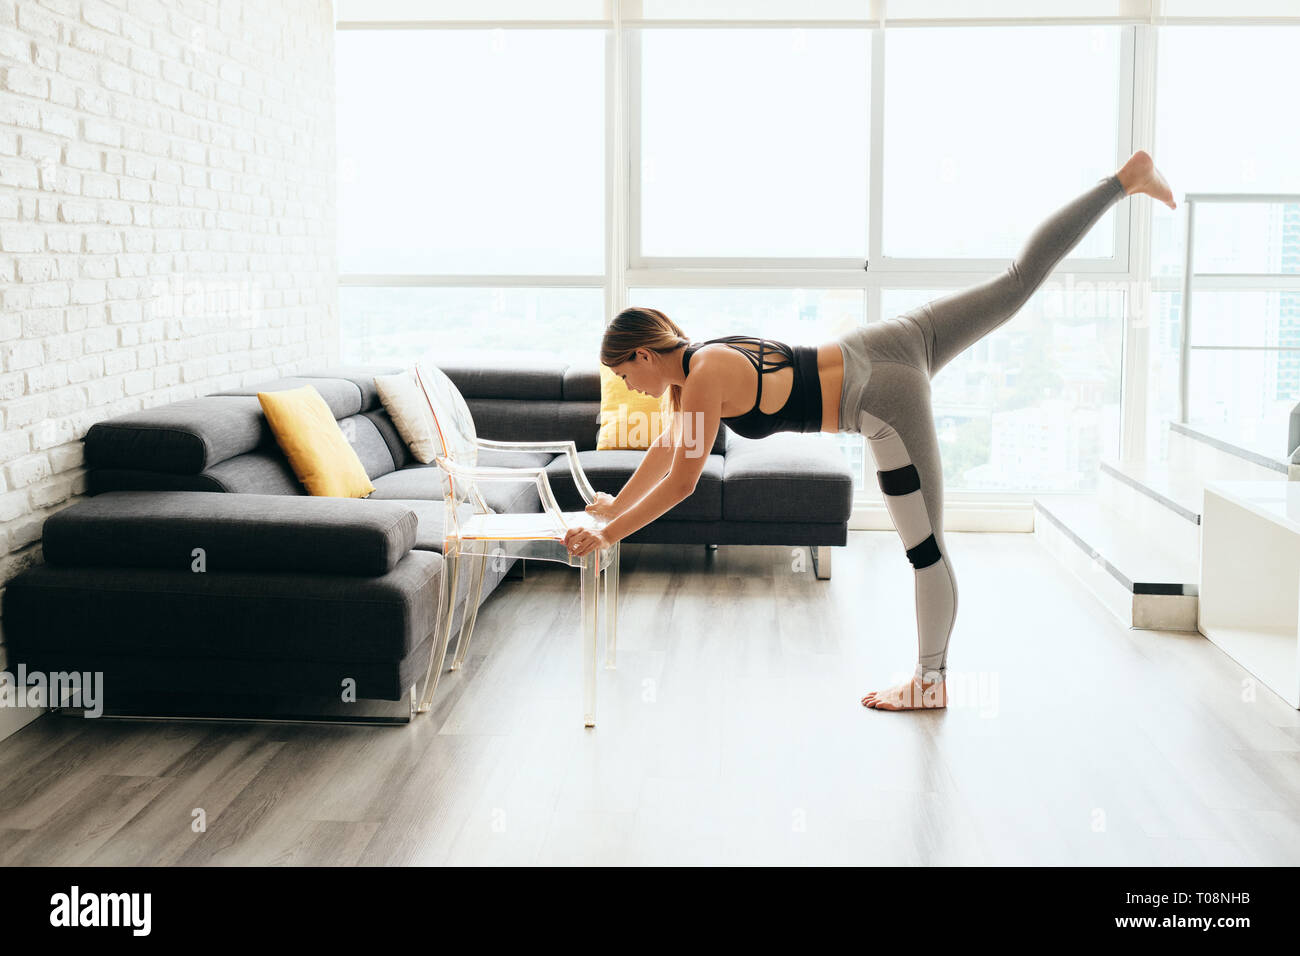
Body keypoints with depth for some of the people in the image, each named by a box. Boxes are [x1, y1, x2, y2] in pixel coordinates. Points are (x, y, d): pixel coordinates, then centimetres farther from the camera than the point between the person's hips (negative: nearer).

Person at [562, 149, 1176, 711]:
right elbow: (669, 446, 26)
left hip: (885, 400, -9)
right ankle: (1125, 180, 19)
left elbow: (682, 481, -10)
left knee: (925, 549, 3)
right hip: (885, 345, 9)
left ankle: (931, 682, 17)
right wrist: (617, 503, 30)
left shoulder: (706, 379, -12)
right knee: (1019, 282, 17)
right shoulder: (699, 360, 13)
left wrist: (608, 535, -5)